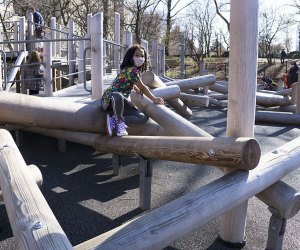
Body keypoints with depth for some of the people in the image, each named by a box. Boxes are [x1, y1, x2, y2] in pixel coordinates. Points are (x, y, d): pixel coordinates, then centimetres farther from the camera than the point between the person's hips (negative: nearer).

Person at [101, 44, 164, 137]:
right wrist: (154, 99, 1)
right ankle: (119, 120, -21)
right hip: (109, 99, -9)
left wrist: (140, 92, 42)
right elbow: (142, 88, -10)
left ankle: (114, 118, -8)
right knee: (118, 96, -46)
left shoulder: (134, 70, 10)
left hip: (122, 101, 10)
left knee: (143, 117, -5)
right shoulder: (132, 70, -18)